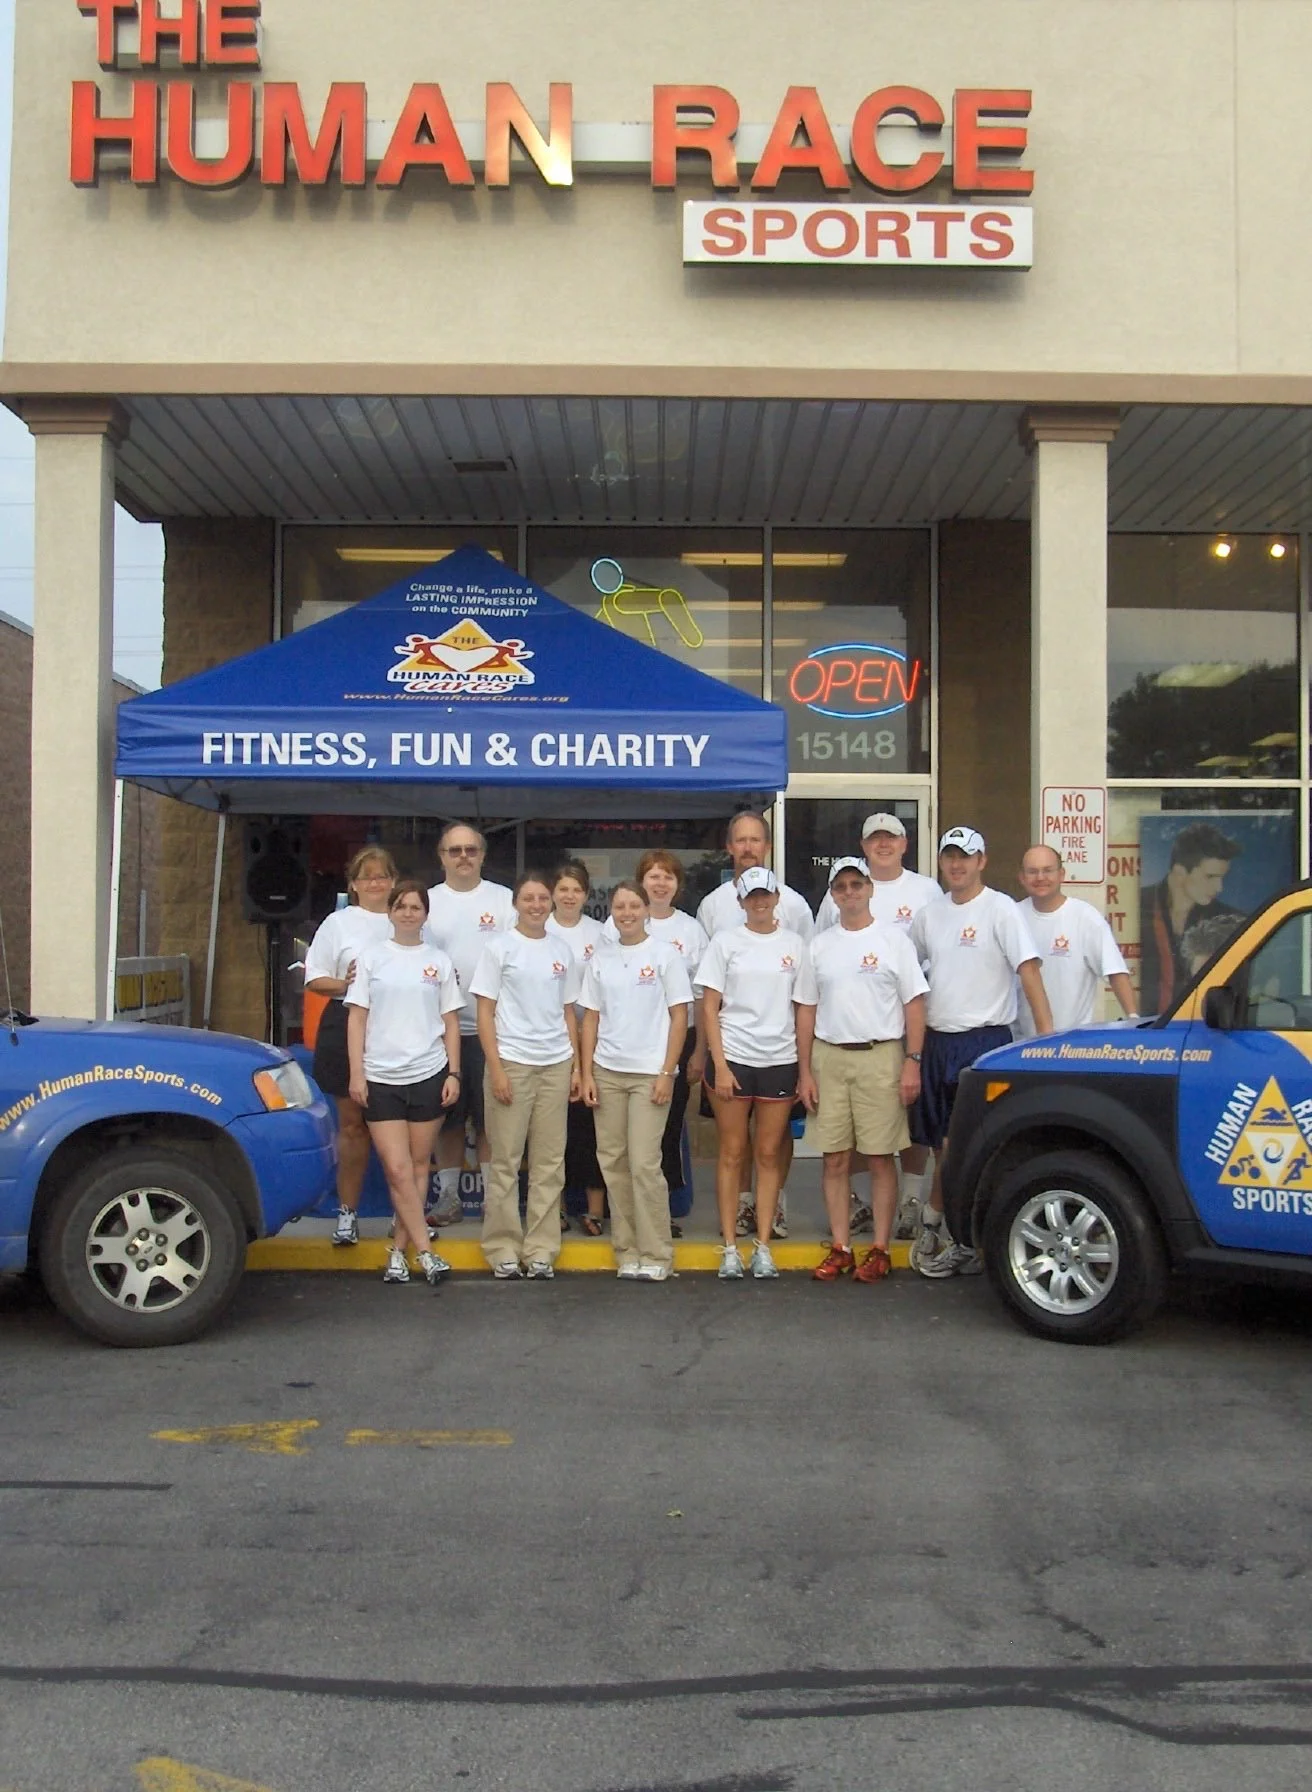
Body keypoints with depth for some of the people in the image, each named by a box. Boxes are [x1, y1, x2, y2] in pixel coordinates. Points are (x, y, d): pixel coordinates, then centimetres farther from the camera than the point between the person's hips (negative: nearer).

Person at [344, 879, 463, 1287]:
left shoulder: (439, 961, 8)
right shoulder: (372, 957, 5)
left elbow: (451, 1022, 9)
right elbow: (357, 1019, 3)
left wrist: (453, 1073, 2)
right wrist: (357, 1073, -4)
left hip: (428, 1075, 1)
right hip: (381, 1078, -1)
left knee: (418, 1166, 5)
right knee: (398, 1170, -7)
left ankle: (399, 1250, 14)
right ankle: (425, 1252, -1)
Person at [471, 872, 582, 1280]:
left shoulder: (562, 950, 11)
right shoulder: (499, 947, -1)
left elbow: (568, 1013, 14)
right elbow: (485, 1014, -3)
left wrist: (576, 1065, 7)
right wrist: (496, 1069, -10)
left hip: (556, 1065, 4)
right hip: (511, 1062, -4)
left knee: (549, 1162, 6)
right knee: (505, 1160, 1)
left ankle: (541, 1249, 13)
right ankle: (503, 1249, 11)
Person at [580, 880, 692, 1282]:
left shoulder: (664, 955, 0)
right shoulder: (600, 961, 10)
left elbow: (679, 1016, -2)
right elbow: (591, 1019, 12)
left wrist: (667, 1072, -8)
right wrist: (587, 1074, 4)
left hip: (650, 1072, -4)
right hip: (607, 1072, 4)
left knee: (644, 1164, -9)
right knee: (614, 1162, 4)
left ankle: (656, 1255, 2)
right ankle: (627, 1253, 14)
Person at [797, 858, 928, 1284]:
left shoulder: (893, 939, 2)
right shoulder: (819, 945, 11)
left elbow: (914, 1004, 0)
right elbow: (807, 1010, 11)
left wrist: (912, 1062, -8)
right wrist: (804, 1071, 6)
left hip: (880, 1057, -3)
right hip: (829, 1057, 3)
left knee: (881, 1158, 1)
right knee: (835, 1159, 5)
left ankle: (880, 1249, 9)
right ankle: (840, 1249, 13)